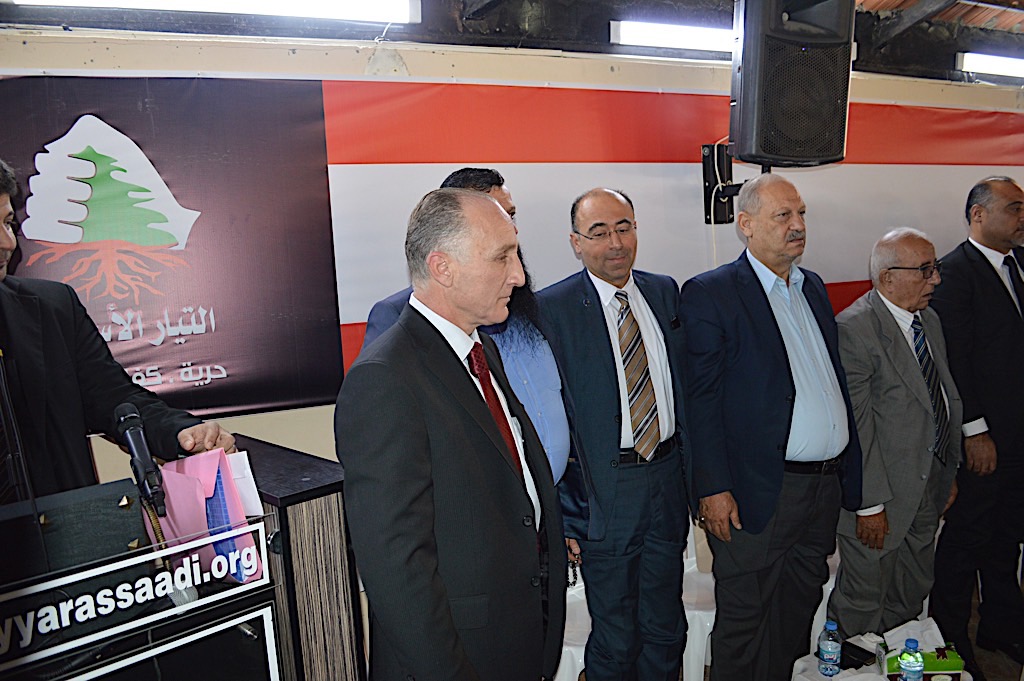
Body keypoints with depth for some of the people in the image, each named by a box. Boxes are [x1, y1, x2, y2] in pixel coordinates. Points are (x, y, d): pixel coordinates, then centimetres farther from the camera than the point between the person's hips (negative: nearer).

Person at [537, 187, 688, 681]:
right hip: (606, 491, -5)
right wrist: (564, 512, -11)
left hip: (668, 480, 5)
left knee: (666, 630, 20)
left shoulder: (665, 293, 6)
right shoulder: (552, 308, -11)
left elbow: (685, 384, 13)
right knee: (615, 639, 12)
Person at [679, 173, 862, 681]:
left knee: (797, 611, 21)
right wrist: (713, 489, -16)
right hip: (759, 493, -7)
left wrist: (849, 468, 13)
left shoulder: (813, 286, 13)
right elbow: (701, 399, -13)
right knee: (744, 617, 9)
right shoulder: (709, 294, -10)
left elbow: (835, 377, 16)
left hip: (826, 484, 7)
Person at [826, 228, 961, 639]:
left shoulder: (929, 320, 8)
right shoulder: (853, 328, -21)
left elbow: (946, 400, 14)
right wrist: (870, 504, -19)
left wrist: (949, 472, 14)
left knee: (912, 595, 24)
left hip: (930, 485, 8)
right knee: (862, 604, 9)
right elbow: (857, 426, -21)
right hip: (883, 491, -8)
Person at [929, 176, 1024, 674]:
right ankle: (950, 638, 23)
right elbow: (954, 360, -17)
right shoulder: (955, 272, -14)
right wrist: (975, 431, -17)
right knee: (965, 537, 6)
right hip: (983, 437, -7)